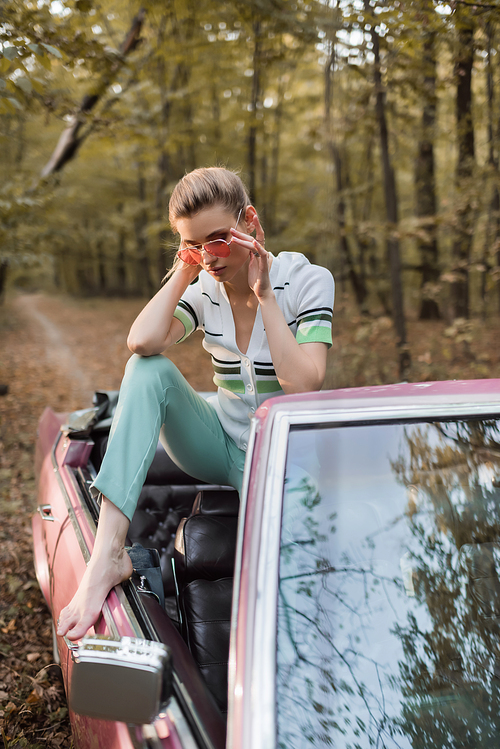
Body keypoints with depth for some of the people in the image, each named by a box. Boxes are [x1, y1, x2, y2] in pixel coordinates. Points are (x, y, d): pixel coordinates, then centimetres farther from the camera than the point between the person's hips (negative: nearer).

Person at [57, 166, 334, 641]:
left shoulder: (307, 281, -12)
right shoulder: (204, 289, -3)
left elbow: (303, 386, -26)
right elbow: (142, 343, -23)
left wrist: (264, 295, -23)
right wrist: (182, 273, -15)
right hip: (219, 446, 4)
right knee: (149, 370, -26)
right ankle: (107, 555, -34)